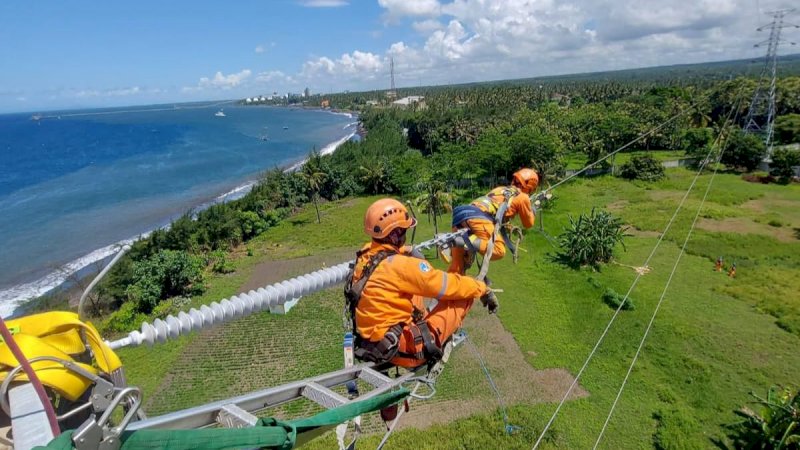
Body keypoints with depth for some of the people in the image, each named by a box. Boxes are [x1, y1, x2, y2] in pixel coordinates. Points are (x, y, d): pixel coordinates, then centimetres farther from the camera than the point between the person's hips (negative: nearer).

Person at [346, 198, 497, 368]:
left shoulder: (364, 257, -3)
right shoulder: (399, 265, -24)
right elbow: (449, 285, -15)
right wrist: (483, 289, -1)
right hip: (401, 348, -8)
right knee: (464, 295, -5)